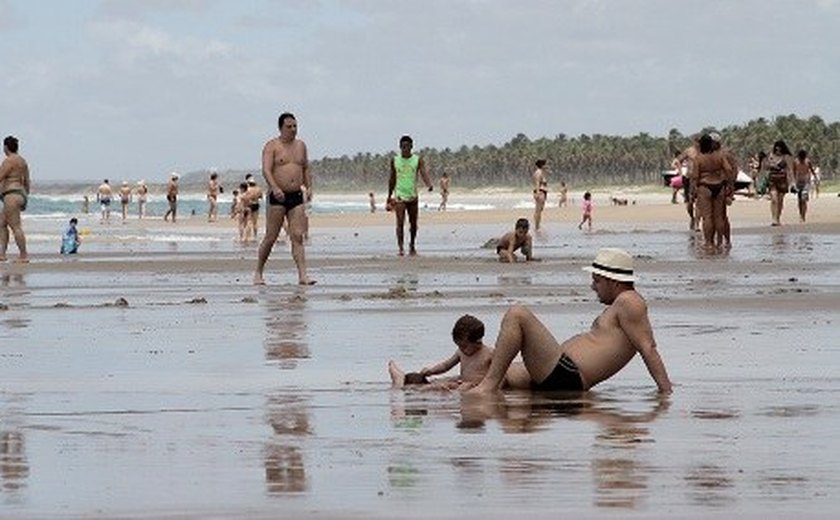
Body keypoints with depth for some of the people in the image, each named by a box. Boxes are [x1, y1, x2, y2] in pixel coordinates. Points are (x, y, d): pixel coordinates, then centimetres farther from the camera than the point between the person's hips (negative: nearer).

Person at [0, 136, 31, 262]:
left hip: (11, 195, -10)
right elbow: (26, 182, 21)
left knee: (16, 227, -10)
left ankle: (23, 255, -11)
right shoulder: (22, 161, 16)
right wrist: (25, 199, 27)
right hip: (21, 194, 10)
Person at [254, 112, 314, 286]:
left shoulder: (301, 146, 15)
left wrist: (309, 187, 6)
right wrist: (275, 188, -31)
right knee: (271, 237, -2)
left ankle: (302, 276, -12)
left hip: (296, 196, 4)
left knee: (298, 237, -5)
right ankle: (258, 273, 12)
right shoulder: (272, 146, -3)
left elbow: (306, 169, 23)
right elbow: (266, 170, -15)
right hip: (277, 197, -4)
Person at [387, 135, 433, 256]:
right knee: (400, 222, -14)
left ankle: (412, 245, 30)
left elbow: (423, 173, -14)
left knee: (413, 224, 11)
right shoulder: (395, 161, 4)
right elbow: (392, 179, 12)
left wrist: (429, 184, -34)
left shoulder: (418, 160, 0)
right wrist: (389, 195, 15)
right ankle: (401, 247, -17)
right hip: (399, 196, -1)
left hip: (413, 196, 1)